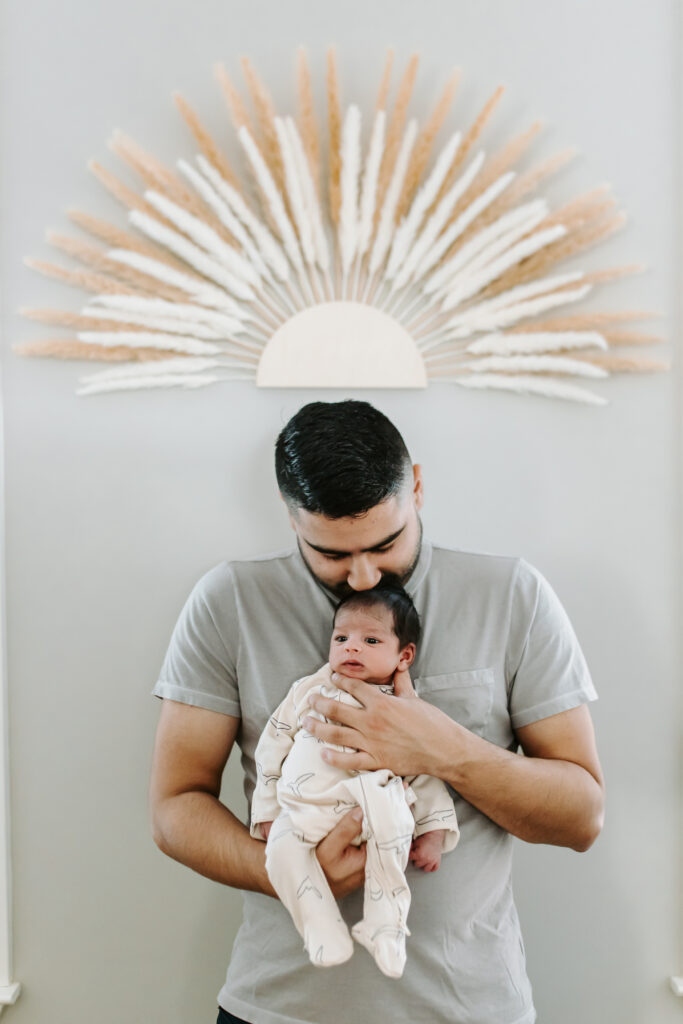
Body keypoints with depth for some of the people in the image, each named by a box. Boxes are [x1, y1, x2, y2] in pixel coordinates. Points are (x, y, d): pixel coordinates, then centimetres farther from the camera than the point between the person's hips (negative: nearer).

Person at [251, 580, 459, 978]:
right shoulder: (309, 692, 15)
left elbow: (427, 774, 11)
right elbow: (272, 750, 17)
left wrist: (435, 834, 2)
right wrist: (267, 813, 13)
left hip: (375, 803, -2)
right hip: (303, 810, 3)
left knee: (389, 815, -34)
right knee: (283, 849, -27)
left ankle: (386, 925, -21)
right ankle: (323, 930, -14)